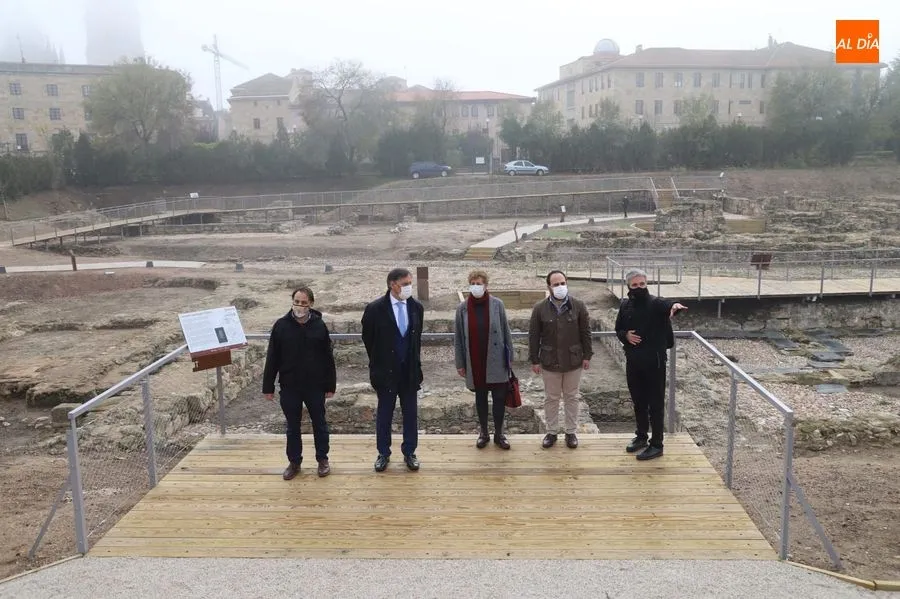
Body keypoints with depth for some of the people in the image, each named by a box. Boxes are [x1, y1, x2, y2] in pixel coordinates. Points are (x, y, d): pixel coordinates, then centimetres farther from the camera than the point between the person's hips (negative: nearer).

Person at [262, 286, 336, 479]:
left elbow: (328, 358, -1)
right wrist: (268, 386, -3)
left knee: (319, 424, 12)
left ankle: (323, 459, 27)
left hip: (315, 386, 0)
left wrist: (330, 385, -1)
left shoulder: (319, 325, -4)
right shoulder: (281, 325, -4)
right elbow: (272, 358, -2)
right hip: (289, 386, 1)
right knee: (293, 426, 12)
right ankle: (294, 462, 27)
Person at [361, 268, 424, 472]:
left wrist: (414, 362, 11)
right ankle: (383, 454, 26)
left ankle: (409, 453, 26)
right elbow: (368, 338, 1)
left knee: (410, 414, 11)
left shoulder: (416, 307, 0)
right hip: (386, 372, -3)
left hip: (410, 372, 3)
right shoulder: (375, 309, -11)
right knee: (384, 414, 10)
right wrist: (378, 362, 8)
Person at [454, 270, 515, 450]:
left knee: (499, 398, 4)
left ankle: (499, 434, 21)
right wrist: (460, 363, 2)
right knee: (480, 398, 14)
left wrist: (509, 357, 0)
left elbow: (506, 332, 0)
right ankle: (484, 433, 28)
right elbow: (458, 337, 2)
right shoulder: (463, 308, -3)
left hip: (495, 361, -1)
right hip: (474, 363, 1)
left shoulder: (497, 304, -5)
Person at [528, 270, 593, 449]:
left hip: (573, 361, 0)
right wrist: (534, 360, -2)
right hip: (550, 362, 0)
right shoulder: (540, 308, -5)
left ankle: (571, 432, 25)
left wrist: (587, 356, 1)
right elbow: (533, 336, -1)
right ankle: (551, 431, 24)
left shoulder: (578, 306, -3)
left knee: (571, 397, 12)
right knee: (551, 398, 10)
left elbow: (585, 332, 2)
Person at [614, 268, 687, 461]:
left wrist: (675, 306, -61)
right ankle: (641, 436, 34)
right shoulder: (626, 305, 4)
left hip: (654, 361, -5)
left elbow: (667, 305, -36)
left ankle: (657, 445, 12)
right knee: (638, 401, 17)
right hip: (633, 361, 5)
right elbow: (619, 329, 15)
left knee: (656, 403, 3)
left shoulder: (655, 303, -13)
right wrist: (625, 335, -9)